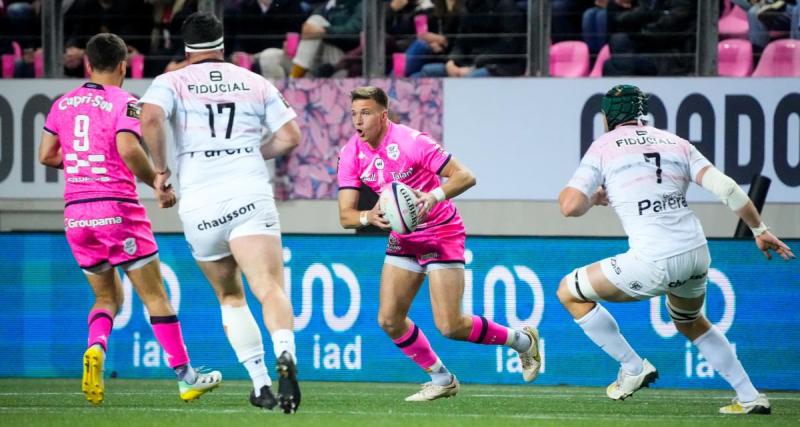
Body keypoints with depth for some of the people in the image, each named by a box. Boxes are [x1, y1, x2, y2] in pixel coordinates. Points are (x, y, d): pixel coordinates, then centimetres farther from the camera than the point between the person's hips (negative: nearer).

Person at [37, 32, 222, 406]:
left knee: (107, 296, 17)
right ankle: (185, 376, 5)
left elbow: (46, 155, 12)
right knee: (155, 295, 3)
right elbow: (128, 149, -21)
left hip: (76, 213, 5)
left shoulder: (63, 104, 9)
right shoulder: (123, 102, -7)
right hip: (117, 207, -5)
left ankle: (96, 349, -13)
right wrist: (160, 184, -9)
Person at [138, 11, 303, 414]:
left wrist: (161, 170, 2)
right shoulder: (256, 83, 15)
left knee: (230, 296, 20)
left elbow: (149, 119, -11)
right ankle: (285, 356, -45)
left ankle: (261, 384, 16)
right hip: (250, 196, -1)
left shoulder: (171, 82, 9)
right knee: (270, 289, -16)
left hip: (199, 204, 1)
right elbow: (290, 136, 12)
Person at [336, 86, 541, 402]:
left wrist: (434, 196, -40)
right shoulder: (351, 154, -6)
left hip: (442, 234, -6)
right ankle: (441, 380, 15)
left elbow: (465, 176, -22)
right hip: (403, 238, 6)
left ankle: (522, 340, 13)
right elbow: (345, 215, -9)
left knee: (450, 326, -12)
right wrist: (369, 217, -32)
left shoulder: (410, 141, -22)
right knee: (389, 319, -5)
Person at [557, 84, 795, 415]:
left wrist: (594, 198, 19)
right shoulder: (675, 143, 15)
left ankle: (633, 369, 11)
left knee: (570, 292, 13)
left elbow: (570, 206, -4)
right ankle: (750, 398, 29)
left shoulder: (604, 147, 4)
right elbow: (726, 188, 6)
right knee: (690, 322, 34)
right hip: (696, 255, 6)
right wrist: (760, 230, 14)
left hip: (654, 263, -6)